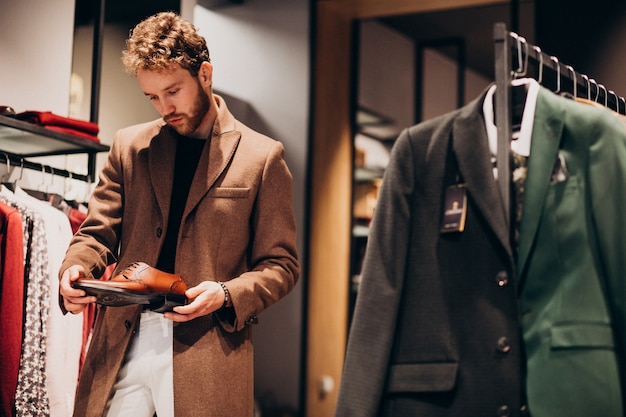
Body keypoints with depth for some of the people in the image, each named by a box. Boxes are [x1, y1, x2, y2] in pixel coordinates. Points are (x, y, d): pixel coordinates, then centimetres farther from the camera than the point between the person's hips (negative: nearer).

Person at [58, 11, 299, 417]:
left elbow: (281, 265, 3)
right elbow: (98, 233, 13)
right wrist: (75, 269, -9)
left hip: (206, 352, -3)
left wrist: (226, 295, -14)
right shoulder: (129, 147, 12)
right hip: (121, 346, 3)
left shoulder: (263, 156, 3)